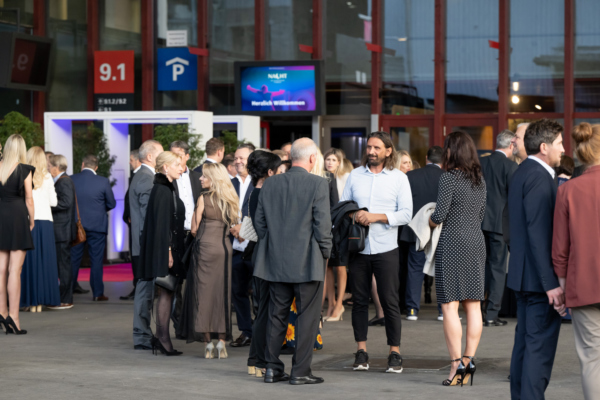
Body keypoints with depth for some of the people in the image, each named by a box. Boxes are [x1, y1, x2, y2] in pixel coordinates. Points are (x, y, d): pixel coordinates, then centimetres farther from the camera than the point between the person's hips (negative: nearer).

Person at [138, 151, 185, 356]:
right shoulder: (161, 190, -14)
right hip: (165, 248, -10)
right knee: (167, 291, -6)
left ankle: (161, 337, 12)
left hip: (170, 246, 10)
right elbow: (161, 222, -19)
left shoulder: (168, 189, 16)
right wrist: (167, 251, -22)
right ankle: (162, 337, -3)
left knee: (167, 293, 9)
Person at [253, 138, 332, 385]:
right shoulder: (317, 184, -11)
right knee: (307, 317, 2)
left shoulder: (270, 184, 4)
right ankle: (300, 371, 3)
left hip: (276, 262, 5)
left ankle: (273, 369, 15)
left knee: (277, 315, 12)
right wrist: (325, 253, 1)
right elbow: (322, 223, -12)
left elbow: (259, 221, 8)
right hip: (307, 262, -5)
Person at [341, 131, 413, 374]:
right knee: (359, 301, 5)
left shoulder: (399, 178, 3)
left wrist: (377, 217, -15)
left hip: (386, 250, -2)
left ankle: (395, 353, 4)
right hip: (358, 248, 2)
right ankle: (361, 352, 11)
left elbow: (406, 214, -4)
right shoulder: (355, 176, 10)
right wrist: (353, 216, -11)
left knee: (390, 302, -1)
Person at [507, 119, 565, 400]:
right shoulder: (539, 177, -17)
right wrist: (551, 283, -24)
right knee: (540, 347, -8)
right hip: (539, 276, -10)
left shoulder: (522, 173, 15)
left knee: (525, 342, 14)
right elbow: (539, 233, -23)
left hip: (523, 273, 10)